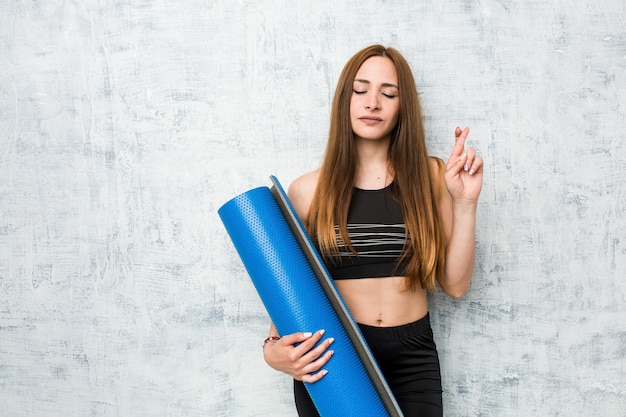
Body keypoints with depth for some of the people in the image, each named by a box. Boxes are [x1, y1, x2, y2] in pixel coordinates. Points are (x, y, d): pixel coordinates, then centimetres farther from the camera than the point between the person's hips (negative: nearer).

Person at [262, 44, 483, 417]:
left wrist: (465, 203, -11)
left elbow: (455, 284, -1)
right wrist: (273, 348, -14)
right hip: (330, 358, -1)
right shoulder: (308, 191, -3)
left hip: (412, 359, 1)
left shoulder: (431, 177, 1)